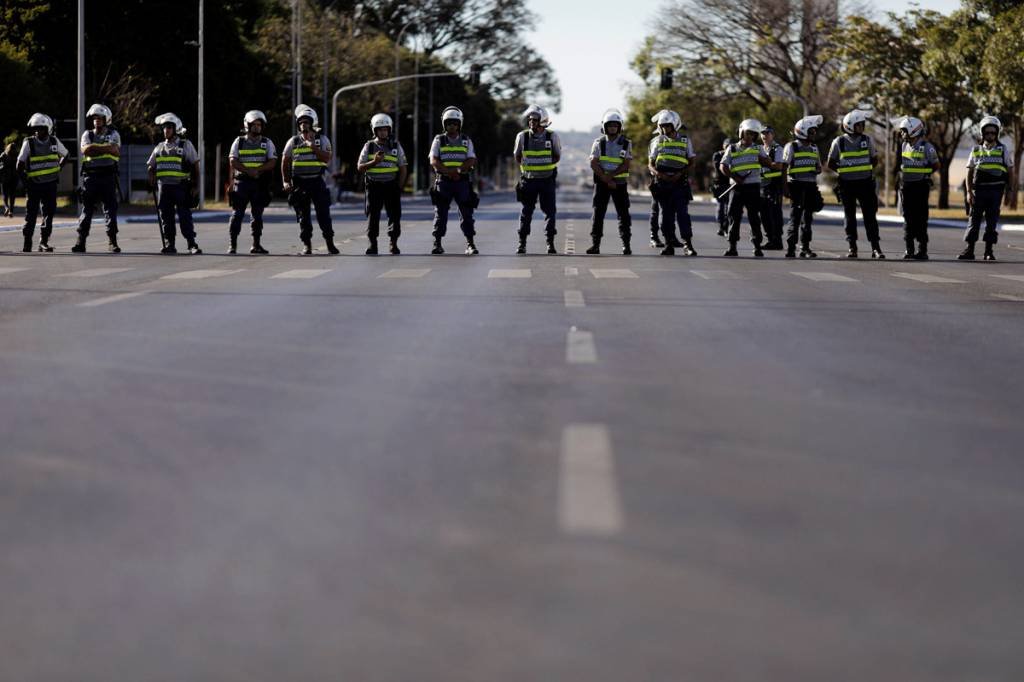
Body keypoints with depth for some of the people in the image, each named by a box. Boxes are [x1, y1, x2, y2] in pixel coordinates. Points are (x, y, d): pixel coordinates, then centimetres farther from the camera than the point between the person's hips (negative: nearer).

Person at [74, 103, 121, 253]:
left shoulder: (113, 135, 7)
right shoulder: (87, 135, 11)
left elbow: (115, 150, -11)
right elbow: (86, 150, -9)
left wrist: (94, 148, -10)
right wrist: (106, 149, -9)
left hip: (108, 177, -1)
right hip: (90, 177, 1)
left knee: (110, 209, -2)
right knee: (87, 209, 3)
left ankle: (112, 242, 3)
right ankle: (80, 242, 6)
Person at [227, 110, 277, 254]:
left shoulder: (267, 143, 7)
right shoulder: (239, 142, 6)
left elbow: (272, 162, -3)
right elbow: (233, 162, -4)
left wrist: (258, 169, -18)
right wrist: (248, 170, -17)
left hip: (260, 183, 1)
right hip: (242, 181, -1)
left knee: (257, 214, 5)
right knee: (237, 213, -5)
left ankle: (256, 245, 11)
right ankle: (232, 245, -5)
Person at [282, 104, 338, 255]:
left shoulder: (322, 140, 4)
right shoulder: (293, 142, 8)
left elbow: (326, 158, -10)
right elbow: (285, 162, 10)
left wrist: (313, 146, -15)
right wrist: (286, 181, 1)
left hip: (317, 181, -2)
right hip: (299, 183, 2)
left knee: (323, 213, -4)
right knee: (303, 215, 2)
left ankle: (330, 244, 2)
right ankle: (307, 245, 8)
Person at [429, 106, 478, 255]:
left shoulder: (466, 141, 10)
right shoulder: (439, 141, 8)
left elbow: (471, 161, -1)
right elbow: (434, 161, -4)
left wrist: (458, 170, -19)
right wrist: (449, 171, -18)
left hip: (462, 181, 1)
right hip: (443, 181, -1)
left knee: (467, 213, -2)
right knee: (440, 213, -2)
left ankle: (470, 244, 1)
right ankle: (437, 244, 1)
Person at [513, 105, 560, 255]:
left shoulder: (552, 137, -7)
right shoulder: (522, 137, -5)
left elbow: (557, 157, 6)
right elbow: (517, 156, 10)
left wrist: (546, 167, -3)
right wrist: (526, 168, 4)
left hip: (547, 179, -1)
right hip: (529, 179, 1)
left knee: (550, 211, -2)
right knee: (526, 211, 3)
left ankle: (550, 243, 4)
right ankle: (522, 243, 10)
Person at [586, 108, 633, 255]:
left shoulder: (626, 144, 0)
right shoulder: (599, 143, 1)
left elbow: (626, 166, -8)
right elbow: (594, 164, -7)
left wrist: (610, 175, -19)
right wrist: (607, 180, -15)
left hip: (620, 183, 0)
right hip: (601, 183, 0)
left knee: (623, 214, -2)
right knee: (598, 214, -3)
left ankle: (626, 246, 1)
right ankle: (595, 245, -1)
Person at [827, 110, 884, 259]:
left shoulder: (867, 140, 3)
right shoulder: (839, 142, -1)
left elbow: (874, 160, 15)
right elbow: (831, 163, 6)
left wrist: (868, 170, 3)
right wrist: (843, 171, -3)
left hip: (865, 182, 1)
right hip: (847, 184, -1)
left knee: (870, 215, -3)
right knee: (849, 215, 6)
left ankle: (875, 247, -2)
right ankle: (852, 247, 13)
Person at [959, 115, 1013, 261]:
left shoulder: (1003, 150, 6)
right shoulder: (976, 150, 9)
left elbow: (1010, 171, 8)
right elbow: (969, 172, 8)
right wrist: (969, 192, -2)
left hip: (996, 190, -1)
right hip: (979, 189, 1)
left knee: (992, 221, 2)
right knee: (975, 218, 0)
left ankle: (989, 251, 7)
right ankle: (969, 250, 3)